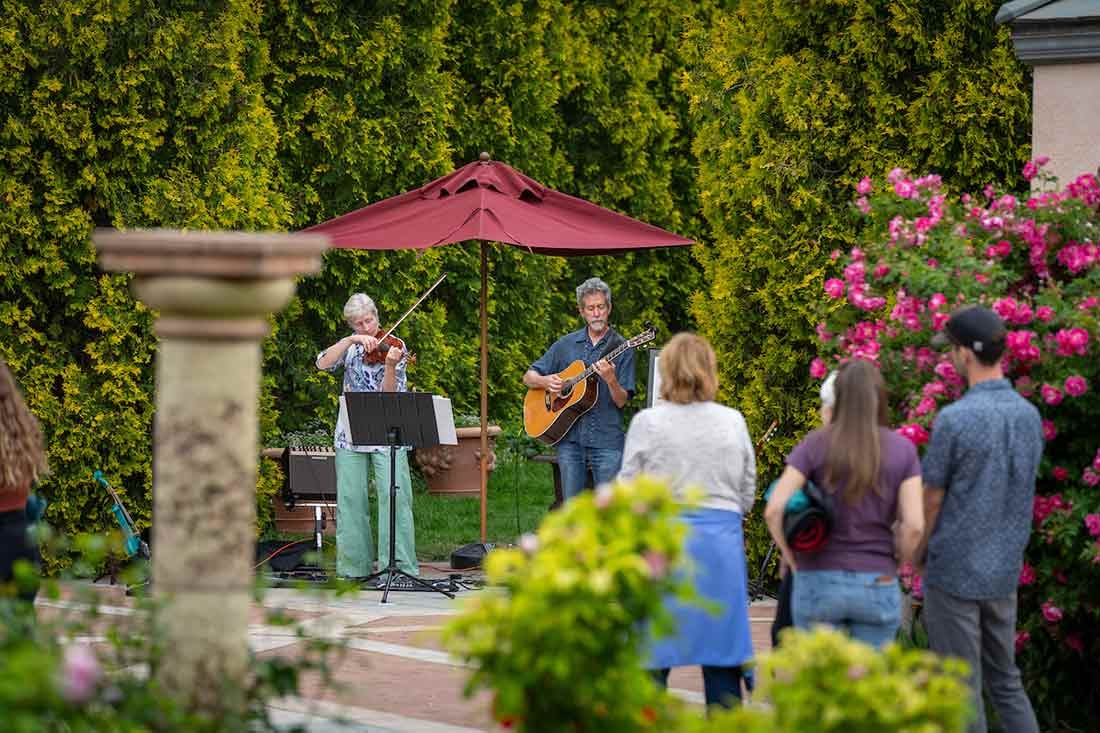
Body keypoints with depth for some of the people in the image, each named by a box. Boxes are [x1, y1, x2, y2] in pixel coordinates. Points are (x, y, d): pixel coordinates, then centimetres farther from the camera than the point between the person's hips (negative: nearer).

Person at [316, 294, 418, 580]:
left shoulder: (394, 348, 1)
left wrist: (390, 365, -27)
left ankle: (398, 564, -11)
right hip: (351, 433, 3)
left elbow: (389, 394, -10)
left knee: (393, 495, -12)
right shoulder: (351, 347, 11)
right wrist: (352, 339, -15)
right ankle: (354, 565, 7)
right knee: (351, 498, 1)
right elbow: (323, 363, -8)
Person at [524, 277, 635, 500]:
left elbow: (621, 402, -3)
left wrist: (610, 380, -23)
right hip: (569, 439, 3)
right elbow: (529, 377, 16)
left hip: (607, 442, -3)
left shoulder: (621, 348, 2)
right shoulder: (566, 345, 11)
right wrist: (545, 381, -5)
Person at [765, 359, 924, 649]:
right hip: (877, 585, 0)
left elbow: (774, 510, -10)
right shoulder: (902, 450, 0)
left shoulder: (816, 445, -3)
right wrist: (895, 563, 8)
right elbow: (914, 525, -7)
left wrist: (792, 559, 2)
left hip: (819, 581, 0)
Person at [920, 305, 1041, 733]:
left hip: (955, 570, -6)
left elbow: (931, 502, -10)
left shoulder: (954, 419, -17)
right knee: (1005, 681, 15)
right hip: (1004, 570, 6)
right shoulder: (1029, 416, 4)